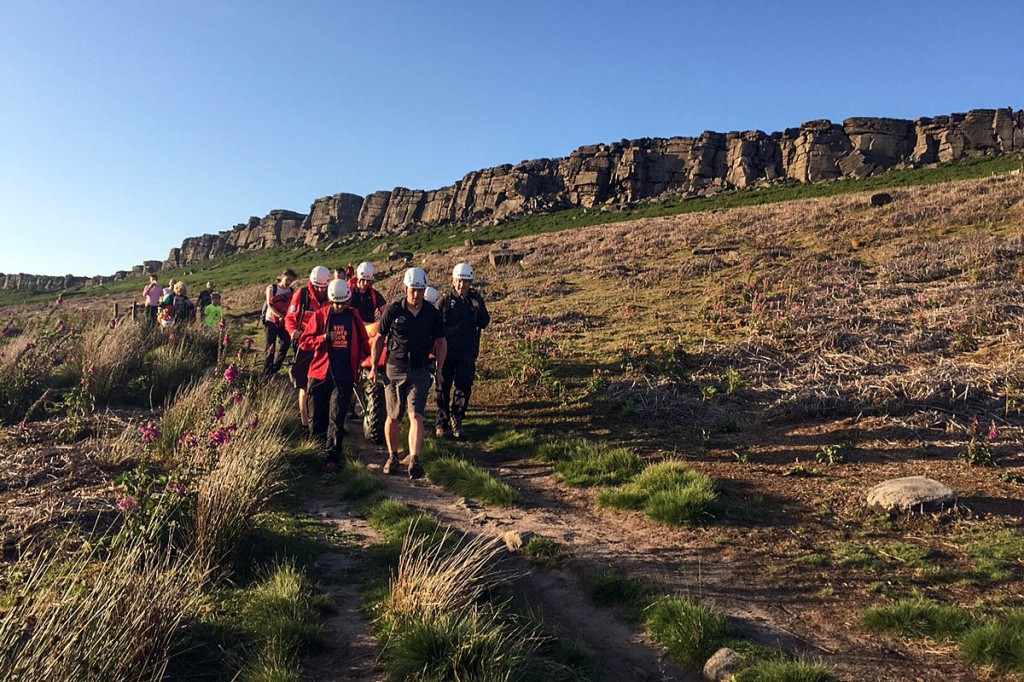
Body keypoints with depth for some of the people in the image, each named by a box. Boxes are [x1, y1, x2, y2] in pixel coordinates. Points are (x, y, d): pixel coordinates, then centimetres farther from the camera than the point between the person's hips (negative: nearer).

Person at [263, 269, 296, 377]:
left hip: (284, 323, 4)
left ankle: (274, 370, 16)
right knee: (270, 347, -3)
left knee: (285, 344, 0)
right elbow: (269, 306, -13)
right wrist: (280, 316, -27)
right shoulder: (272, 288, -4)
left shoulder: (291, 291, 7)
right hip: (271, 321, -4)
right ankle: (267, 373, 4)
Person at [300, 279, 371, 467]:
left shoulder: (354, 317, 7)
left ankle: (332, 456, 4)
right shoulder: (320, 315, 3)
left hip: (344, 377, 0)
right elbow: (304, 341, 1)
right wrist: (324, 337, -15)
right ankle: (320, 448, 25)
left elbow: (363, 343, 18)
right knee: (316, 419, 5)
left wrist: (359, 361, 3)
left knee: (337, 419, -1)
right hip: (320, 374, 0)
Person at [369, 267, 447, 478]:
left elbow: (441, 343, 12)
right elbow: (379, 338, 7)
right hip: (394, 370, 0)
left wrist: (439, 369, 5)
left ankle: (415, 460, -19)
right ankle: (392, 457, 26)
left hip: (420, 372, 0)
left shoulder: (432, 314, 2)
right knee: (393, 418, 8)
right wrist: (373, 366, 4)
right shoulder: (393, 310, -2)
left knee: (416, 416, -13)